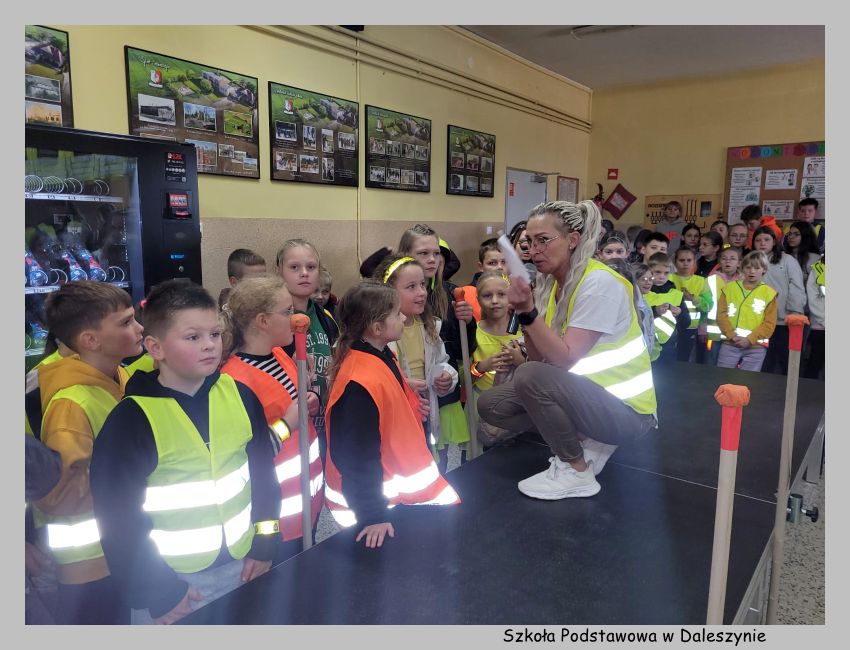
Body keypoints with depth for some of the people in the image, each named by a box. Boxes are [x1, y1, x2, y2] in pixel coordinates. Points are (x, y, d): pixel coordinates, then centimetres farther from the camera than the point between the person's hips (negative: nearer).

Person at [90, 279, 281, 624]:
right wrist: (157, 593, -9)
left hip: (241, 565, 4)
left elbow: (263, 473, 2)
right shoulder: (131, 419, -17)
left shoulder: (240, 396, -6)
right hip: (172, 579, -3)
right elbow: (119, 518, -12)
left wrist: (264, 544, 3)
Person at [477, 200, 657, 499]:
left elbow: (566, 359, -25)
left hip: (624, 407, -8)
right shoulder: (549, 282, 3)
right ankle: (585, 443, 7)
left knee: (529, 376, -30)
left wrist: (529, 312, -31)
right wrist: (524, 312, -15)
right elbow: (540, 357, -1)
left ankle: (578, 472, -7)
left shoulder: (599, 282, -20)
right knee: (490, 404, -2)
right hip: (584, 393, 8)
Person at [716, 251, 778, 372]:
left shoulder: (769, 293, 3)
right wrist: (732, 335, -10)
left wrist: (750, 339, -12)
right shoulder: (729, 288, 7)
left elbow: (769, 323, -1)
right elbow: (721, 314, 2)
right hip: (729, 344, 1)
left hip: (755, 347, -1)